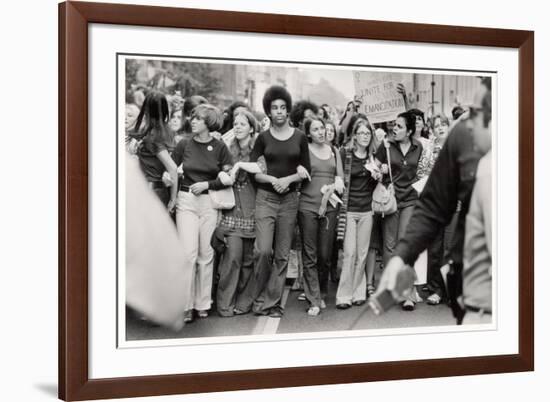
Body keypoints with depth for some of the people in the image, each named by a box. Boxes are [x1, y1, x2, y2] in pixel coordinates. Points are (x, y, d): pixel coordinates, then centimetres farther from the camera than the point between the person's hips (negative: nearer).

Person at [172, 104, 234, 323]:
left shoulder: (220, 147, 2)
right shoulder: (184, 145, 4)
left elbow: (229, 177, 0)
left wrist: (207, 184, -10)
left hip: (210, 202, 0)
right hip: (186, 201, 0)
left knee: (206, 254, 4)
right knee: (189, 252, -9)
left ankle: (203, 304, 13)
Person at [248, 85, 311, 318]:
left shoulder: (299, 137, 4)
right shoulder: (263, 138, 3)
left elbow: (306, 171, 5)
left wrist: (289, 179, -12)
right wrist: (271, 179, -14)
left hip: (289, 199, 1)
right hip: (266, 197, -1)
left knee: (282, 254, 2)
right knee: (264, 250, -12)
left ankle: (272, 301, 11)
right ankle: (260, 297, 6)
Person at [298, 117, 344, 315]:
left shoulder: (333, 151, 14)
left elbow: (340, 177, 14)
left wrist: (336, 185, -8)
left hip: (330, 206, 3)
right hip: (308, 205, -3)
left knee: (325, 254, 4)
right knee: (310, 255, -3)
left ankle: (322, 294, 20)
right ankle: (314, 300, 1)